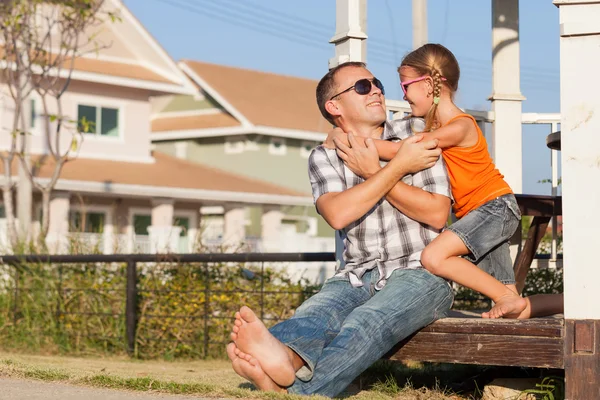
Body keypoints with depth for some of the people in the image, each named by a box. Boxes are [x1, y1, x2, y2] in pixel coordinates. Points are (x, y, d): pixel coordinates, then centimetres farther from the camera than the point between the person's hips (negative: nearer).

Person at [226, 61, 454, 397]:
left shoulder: (416, 138, 7)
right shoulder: (324, 158, 9)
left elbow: (438, 214, -4)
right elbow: (338, 214, -12)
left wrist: (372, 173, -6)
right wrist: (399, 166, -11)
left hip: (421, 272, -2)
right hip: (358, 277, 3)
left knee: (367, 322, -35)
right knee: (314, 315, -33)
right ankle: (287, 358, -69)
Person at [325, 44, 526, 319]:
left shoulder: (459, 127, -18)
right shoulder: (436, 128, 12)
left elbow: (398, 152, -21)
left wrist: (348, 139, -18)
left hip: (496, 206, -10)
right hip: (479, 213, 10)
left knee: (434, 257, -23)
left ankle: (508, 299, -15)